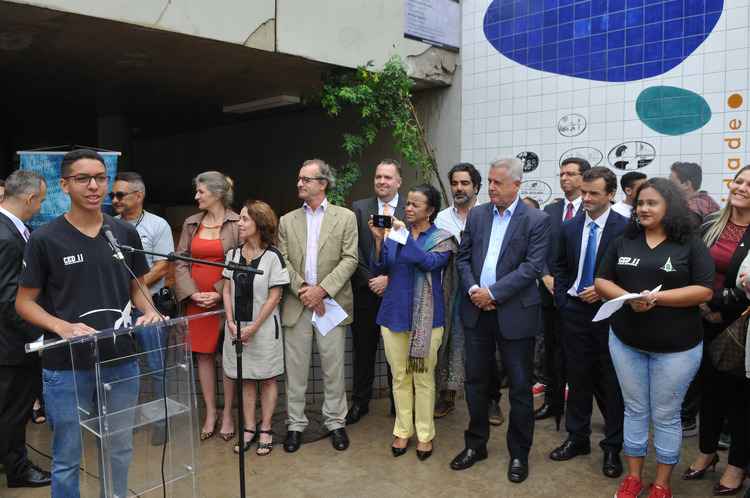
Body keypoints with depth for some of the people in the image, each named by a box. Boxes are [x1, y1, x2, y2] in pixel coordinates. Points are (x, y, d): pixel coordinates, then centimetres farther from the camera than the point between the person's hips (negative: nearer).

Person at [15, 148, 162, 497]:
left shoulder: (126, 234, 2)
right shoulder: (45, 239, -7)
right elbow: (24, 302, -2)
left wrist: (149, 310, -8)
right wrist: (62, 327, -20)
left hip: (121, 361, 3)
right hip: (66, 367, -3)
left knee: (120, 450, 18)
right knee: (67, 458, 12)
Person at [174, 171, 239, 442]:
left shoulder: (237, 223, -6)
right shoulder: (191, 223, 8)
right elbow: (181, 262, 7)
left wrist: (220, 294, -13)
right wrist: (192, 293, -6)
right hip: (196, 301, 4)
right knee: (203, 355, 9)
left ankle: (227, 414, 17)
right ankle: (210, 413, 21)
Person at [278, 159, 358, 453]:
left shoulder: (345, 217, 2)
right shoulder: (287, 221, 10)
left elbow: (349, 260, -5)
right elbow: (283, 262, 4)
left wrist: (322, 290, -14)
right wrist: (302, 290, -11)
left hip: (331, 303, -2)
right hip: (297, 305, 2)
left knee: (333, 368, 7)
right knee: (296, 368, 8)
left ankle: (335, 422, 22)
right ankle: (295, 424, 22)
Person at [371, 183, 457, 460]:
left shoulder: (442, 238, -2)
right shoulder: (395, 233, 7)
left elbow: (430, 262, -21)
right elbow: (380, 268, 3)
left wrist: (405, 235, -21)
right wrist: (379, 239, -11)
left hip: (426, 315, -3)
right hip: (394, 312, 3)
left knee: (423, 377, 5)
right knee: (399, 376, 11)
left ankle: (425, 434, 20)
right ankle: (402, 430, 25)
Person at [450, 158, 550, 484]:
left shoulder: (537, 220, -6)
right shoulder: (476, 215, 8)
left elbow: (533, 266, -14)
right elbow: (463, 257, 7)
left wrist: (493, 292, -18)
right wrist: (472, 289, -10)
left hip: (514, 313, -4)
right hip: (476, 311, 4)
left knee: (520, 386, 7)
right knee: (475, 381, 14)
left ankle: (519, 454, 25)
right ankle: (476, 445, 31)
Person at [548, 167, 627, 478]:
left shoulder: (625, 228, -9)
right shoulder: (569, 227, 5)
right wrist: (562, 300, 3)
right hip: (574, 312, 4)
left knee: (610, 382, 7)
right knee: (578, 377, 13)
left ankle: (612, 447, 22)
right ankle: (577, 438, 28)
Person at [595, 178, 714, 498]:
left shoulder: (691, 245, -4)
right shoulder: (623, 242, 4)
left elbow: (704, 290, -10)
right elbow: (601, 282, 2)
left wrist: (658, 297, -21)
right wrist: (629, 298, -17)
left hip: (676, 346, -3)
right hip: (626, 341, 3)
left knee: (666, 416, 10)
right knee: (634, 410, 14)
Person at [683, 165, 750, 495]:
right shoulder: (710, 224, 3)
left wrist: (721, 306, -16)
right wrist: (701, 305, -3)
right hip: (706, 322, 4)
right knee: (708, 387, 17)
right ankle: (707, 451, 36)